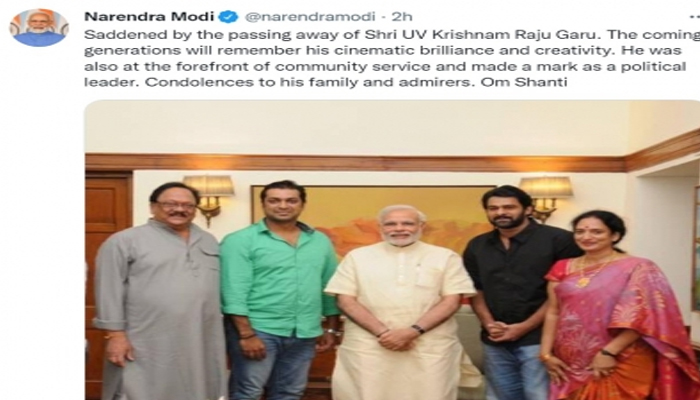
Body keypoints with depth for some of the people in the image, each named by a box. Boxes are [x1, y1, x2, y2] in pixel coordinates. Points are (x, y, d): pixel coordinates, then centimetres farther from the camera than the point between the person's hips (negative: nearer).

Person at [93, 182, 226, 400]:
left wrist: (221, 338, 13)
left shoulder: (209, 242, 14)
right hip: (147, 348, -5)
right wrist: (116, 335, -11)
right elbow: (110, 291, -6)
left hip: (200, 345, 5)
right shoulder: (124, 241, -4)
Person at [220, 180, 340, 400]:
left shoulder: (321, 241, 9)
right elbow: (234, 292, -11)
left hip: (304, 334, 5)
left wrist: (331, 328, 11)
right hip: (258, 330, -5)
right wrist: (247, 334, -16)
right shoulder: (240, 241, -6)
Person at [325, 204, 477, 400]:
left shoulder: (445, 257, 7)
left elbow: (452, 300, 0)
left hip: (430, 349, 0)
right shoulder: (357, 257, 8)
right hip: (368, 347, 1)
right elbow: (345, 300, 2)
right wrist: (382, 332, -10)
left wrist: (413, 331, -12)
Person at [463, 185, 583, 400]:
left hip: (539, 337, -5)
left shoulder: (558, 240, -5)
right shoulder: (477, 246, 10)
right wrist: (488, 323, -4)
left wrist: (525, 327, -11)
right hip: (495, 340, 5)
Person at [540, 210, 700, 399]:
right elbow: (553, 312, 7)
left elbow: (643, 316, -11)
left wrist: (608, 352, -16)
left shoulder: (638, 268, -4)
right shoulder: (563, 268, 8)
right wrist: (546, 353, 0)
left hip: (620, 364, -4)